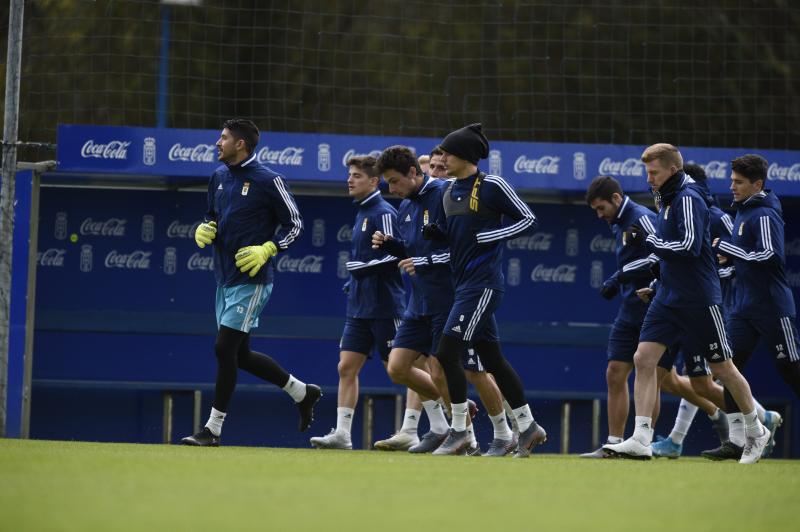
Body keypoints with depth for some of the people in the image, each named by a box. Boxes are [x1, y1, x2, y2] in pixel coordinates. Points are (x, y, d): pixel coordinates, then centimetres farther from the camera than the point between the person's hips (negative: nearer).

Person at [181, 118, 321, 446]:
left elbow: (294, 223, -6)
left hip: (251, 280, -8)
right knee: (240, 355, 12)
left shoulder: (268, 180, -11)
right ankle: (302, 392, 29)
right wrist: (204, 229, 1)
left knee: (224, 348, -10)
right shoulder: (219, 177, 10)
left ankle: (213, 429, -3)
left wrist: (266, 250, -18)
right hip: (225, 278, 8)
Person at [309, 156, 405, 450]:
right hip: (359, 307, 9)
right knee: (346, 367, 1)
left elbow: (394, 256, -20)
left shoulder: (383, 213, -12)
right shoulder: (362, 213, 16)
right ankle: (342, 434, -2)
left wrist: (363, 268, -19)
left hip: (384, 307, -9)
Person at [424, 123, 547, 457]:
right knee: (492, 360, 12)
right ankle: (528, 427, 21)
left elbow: (528, 219, -7)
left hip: (483, 283, -9)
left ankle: (459, 431, -5)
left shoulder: (492, 186, -10)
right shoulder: (450, 191, 13)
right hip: (464, 282, 9)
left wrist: (487, 237, -16)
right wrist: (436, 234, 3)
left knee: (447, 353, -13)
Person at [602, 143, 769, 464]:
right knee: (643, 358, -7)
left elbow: (690, 246, -26)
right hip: (669, 297, 8)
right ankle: (641, 440, -11)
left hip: (699, 299, -8)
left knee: (722, 368, 4)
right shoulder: (667, 200, 12)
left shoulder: (688, 199, -15)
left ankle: (756, 432, 23)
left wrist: (649, 241, -19)